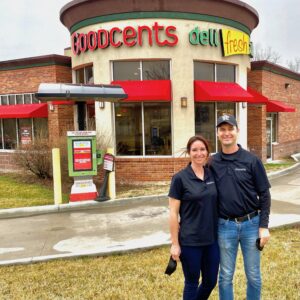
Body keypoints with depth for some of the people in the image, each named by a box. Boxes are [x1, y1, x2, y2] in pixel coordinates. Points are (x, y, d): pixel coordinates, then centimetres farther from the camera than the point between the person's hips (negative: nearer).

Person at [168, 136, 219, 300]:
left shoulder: (213, 175, 3)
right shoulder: (180, 178, -11)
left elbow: (217, 205, 12)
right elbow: (173, 213, -10)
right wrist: (175, 243, -10)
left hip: (212, 239, 5)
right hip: (190, 241, -5)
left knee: (211, 281, 17)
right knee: (192, 283, 11)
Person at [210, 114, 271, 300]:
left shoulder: (252, 160, -5)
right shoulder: (212, 163, 0)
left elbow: (264, 194, -3)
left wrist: (264, 226, -7)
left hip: (251, 224, -1)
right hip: (225, 226, 1)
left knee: (253, 276, 13)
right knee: (226, 277, 12)